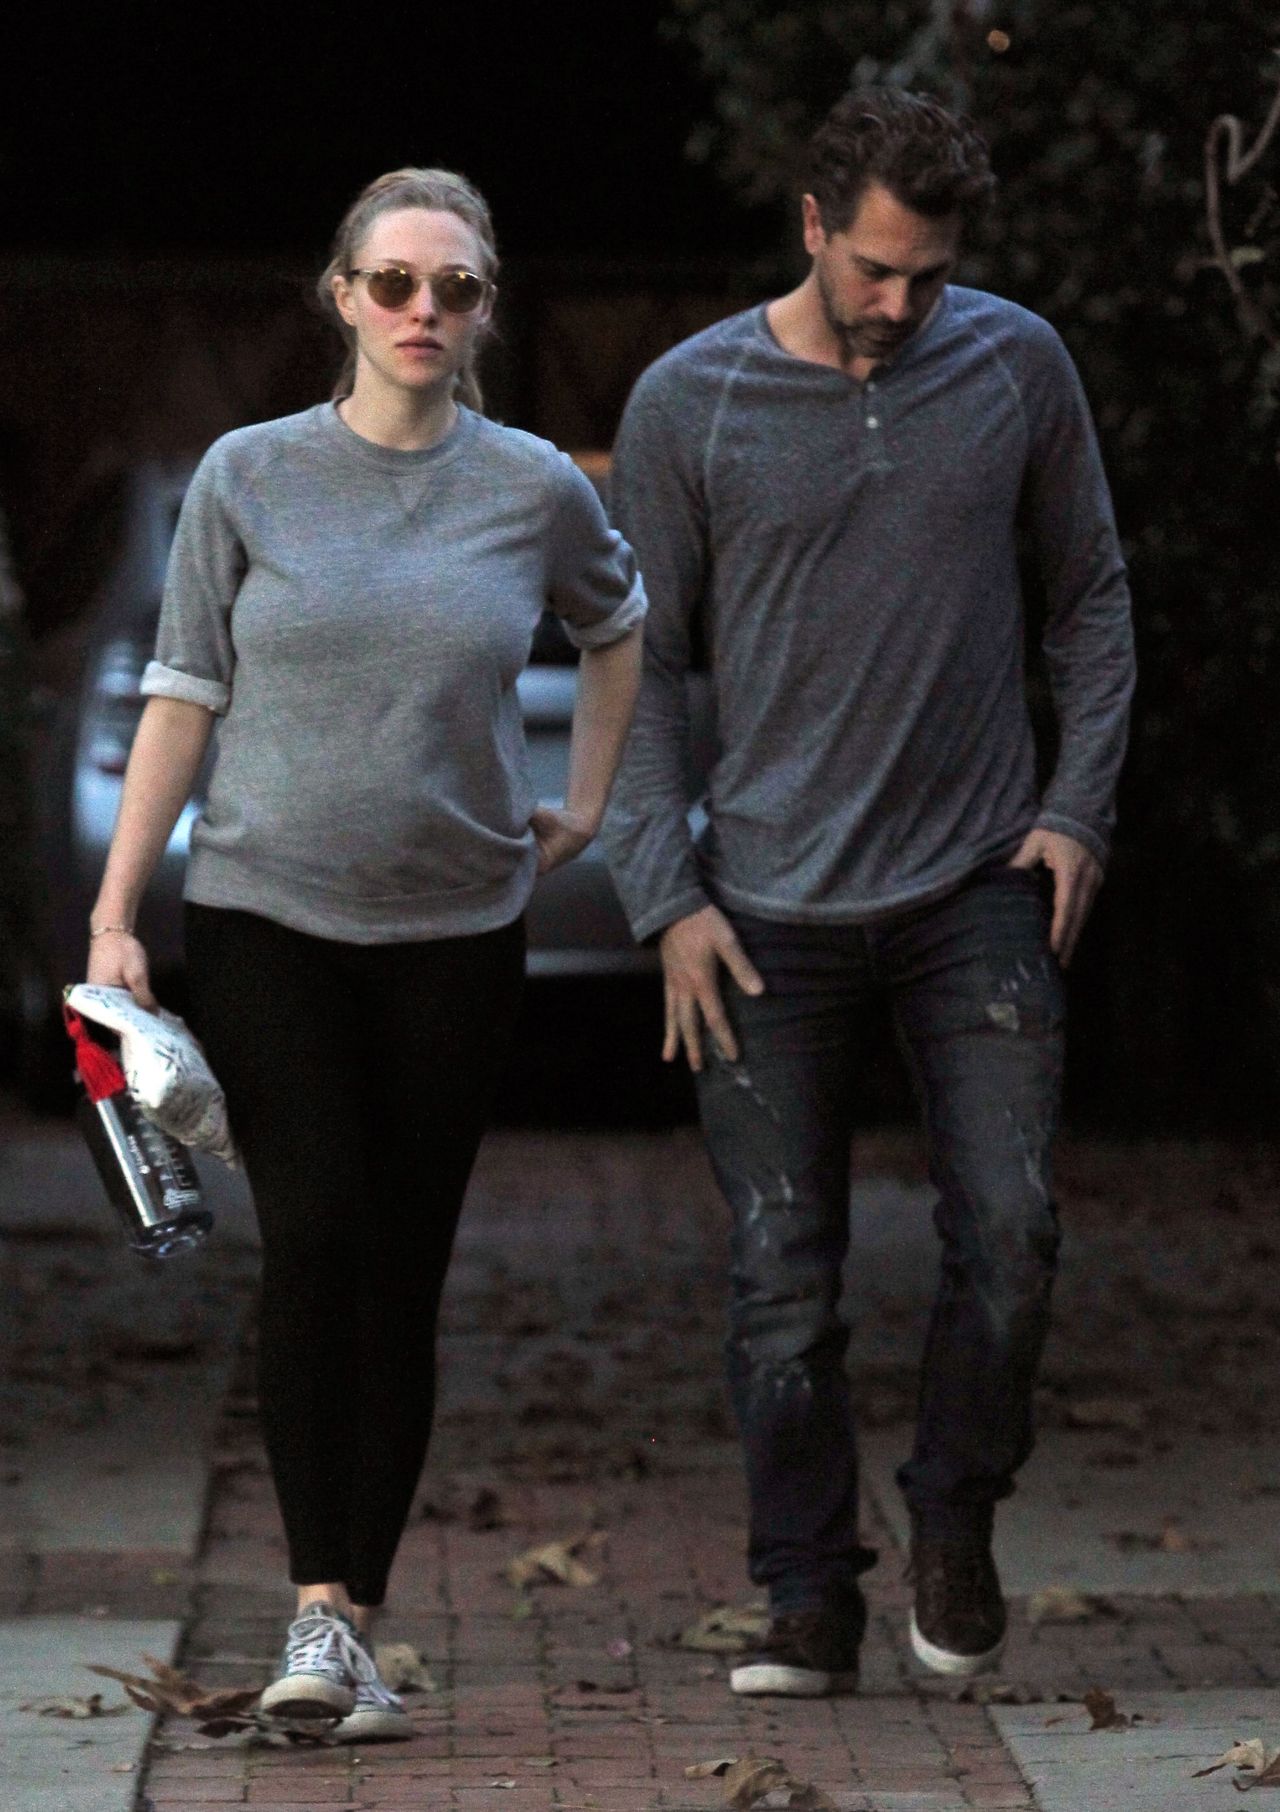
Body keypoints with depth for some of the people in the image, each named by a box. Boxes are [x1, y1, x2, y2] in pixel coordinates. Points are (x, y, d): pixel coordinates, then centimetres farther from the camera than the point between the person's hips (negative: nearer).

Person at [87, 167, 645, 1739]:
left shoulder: (535, 490, 3)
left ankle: (358, 1628, 8)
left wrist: (585, 803, 18)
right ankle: (318, 1609, -14)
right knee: (313, 1239, -16)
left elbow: (620, 625, 24)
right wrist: (115, 917, -2)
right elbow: (182, 698, 2)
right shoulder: (250, 477, 0)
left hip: (455, 931, 2)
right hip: (265, 917, -1)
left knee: (404, 1274, 2)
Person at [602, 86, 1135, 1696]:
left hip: (978, 893, 1)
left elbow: (1090, 595, 13)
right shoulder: (689, 403, -3)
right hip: (771, 910, -1)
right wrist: (665, 899, -4)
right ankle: (809, 1599, 10)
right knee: (784, 1279, 0)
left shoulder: (1017, 367, 2)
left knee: (1009, 1235, -7)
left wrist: (1078, 809, 2)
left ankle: (954, 1518, 16)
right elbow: (639, 664, 3)